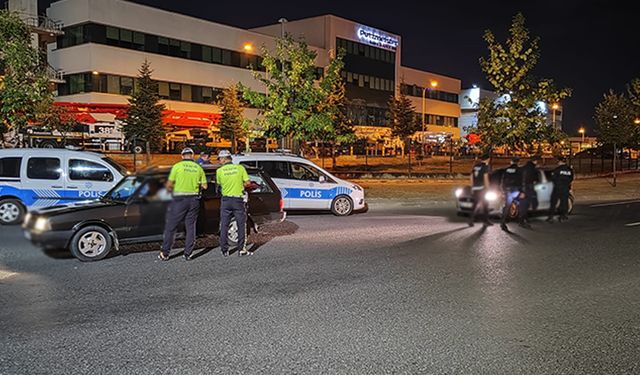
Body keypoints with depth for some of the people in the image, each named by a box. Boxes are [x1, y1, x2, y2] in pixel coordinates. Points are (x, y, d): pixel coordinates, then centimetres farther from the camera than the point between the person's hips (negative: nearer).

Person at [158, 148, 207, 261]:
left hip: (180, 199, -3)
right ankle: (187, 254, 10)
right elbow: (204, 186, 6)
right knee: (191, 227, 10)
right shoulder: (198, 168, 5)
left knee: (171, 226, 5)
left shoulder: (177, 166, -4)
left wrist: (171, 190, 18)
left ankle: (165, 254, 7)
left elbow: (169, 185, -3)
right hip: (194, 200, 3)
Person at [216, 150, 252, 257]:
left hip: (225, 200, 1)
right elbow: (248, 183, -4)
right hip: (238, 199, -1)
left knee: (224, 226, 8)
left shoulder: (219, 171, -1)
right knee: (241, 225, 6)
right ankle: (242, 249, 5)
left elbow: (219, 184, 9)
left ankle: (224, 250, 11)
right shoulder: (240, 168, -2)